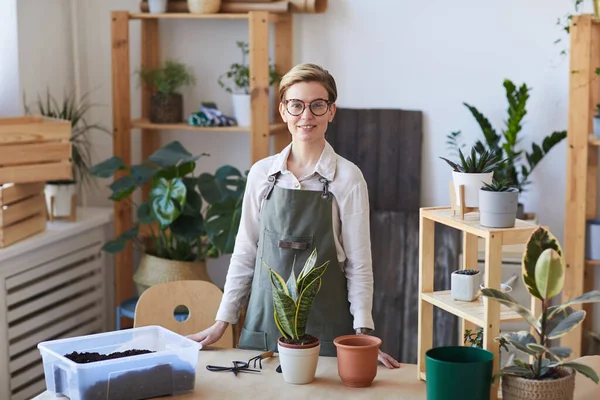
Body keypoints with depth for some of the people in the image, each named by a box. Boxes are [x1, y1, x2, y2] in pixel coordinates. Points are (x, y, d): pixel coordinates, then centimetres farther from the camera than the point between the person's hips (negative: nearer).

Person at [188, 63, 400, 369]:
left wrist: (363, 334, -11)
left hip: (325, 326, -2)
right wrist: (222, 321, 6)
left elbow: (358, 263, -4)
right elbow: (245, 252, 9)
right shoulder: (262, 173, 3)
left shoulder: (347, 178, -5)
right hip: (264, 321, 3)